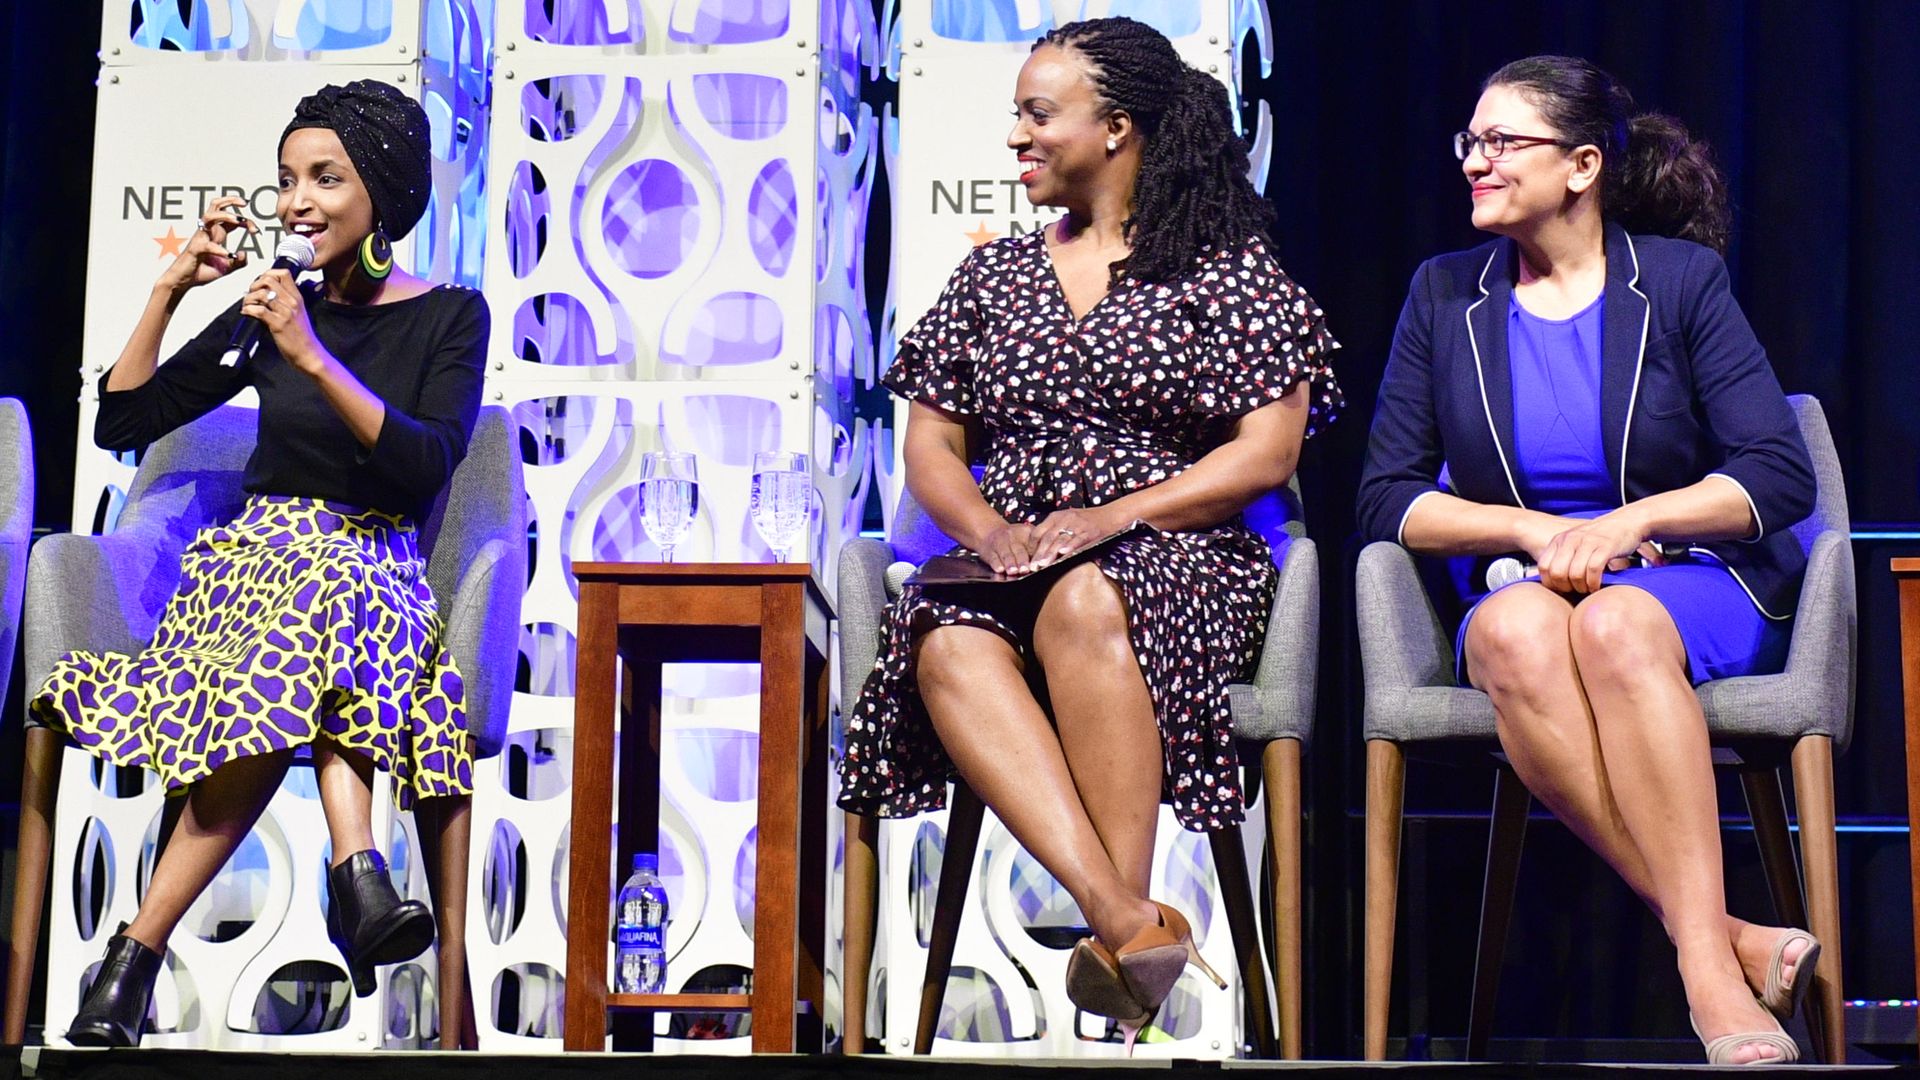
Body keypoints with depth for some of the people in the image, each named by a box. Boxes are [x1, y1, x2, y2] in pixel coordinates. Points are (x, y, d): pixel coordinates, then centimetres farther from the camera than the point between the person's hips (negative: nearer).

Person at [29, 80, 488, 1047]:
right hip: (255, 554, 2)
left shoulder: (448, 316, 5)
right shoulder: (271, 310, 12)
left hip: (375, 565, -1)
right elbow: (121, 424, 10)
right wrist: (171, 288, 2)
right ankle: (357, 869, -52)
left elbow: (427, 468, -11)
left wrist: (315, 359, -18)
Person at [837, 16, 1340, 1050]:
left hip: (1179, 558, -3)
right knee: (947, 647, -33)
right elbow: (930, 443, 16)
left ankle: (1124, 952, -37)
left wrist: (1111, 516, -13)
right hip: (1012, 561, 4)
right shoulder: (993, 275, 21)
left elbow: (1267, 453, -1)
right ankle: (1131, 923, -44)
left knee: (1081, 606, -39)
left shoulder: (1229, 267, 8)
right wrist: (991, 531, -6)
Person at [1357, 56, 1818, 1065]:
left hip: (1696, 589, -1)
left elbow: (1782, 478, -3)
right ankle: (1736, 945, -41)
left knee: (1613, 623, -38)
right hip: (1530, 590, 2)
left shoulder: (1678, 279, 3)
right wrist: (1537, 532, -9)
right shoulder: (1444, 294, 10)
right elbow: (1387, 499, 5)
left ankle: (1706, 967, -43)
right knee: (1512, 630, -36)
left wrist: (1625, 524, -16)